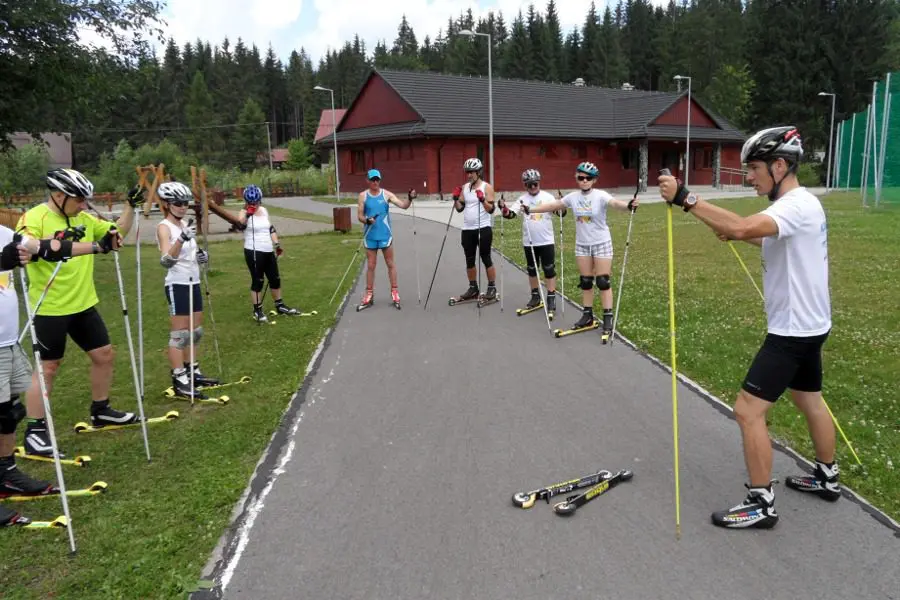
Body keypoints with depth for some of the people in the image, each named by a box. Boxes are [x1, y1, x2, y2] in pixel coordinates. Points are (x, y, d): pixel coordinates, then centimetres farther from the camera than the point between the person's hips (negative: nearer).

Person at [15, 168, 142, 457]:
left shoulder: (83, 219, 7)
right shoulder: (34, 218, -13)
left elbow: (117, 234, 15)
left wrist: (131, 206, 3)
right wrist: (54, 243, -42)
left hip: (83, 304, 7)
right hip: (50, 309, -7)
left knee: (104, 354, 12)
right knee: (47, 367, 0)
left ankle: (100, 411, 31)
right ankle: (34, 431, 12)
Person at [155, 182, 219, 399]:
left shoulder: (185, 225, 10)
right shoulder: (164, 227, -13)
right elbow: (166, 261, -26)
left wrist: (201, 255, 0)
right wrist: (182, 239, -41)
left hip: (193, 283, 8)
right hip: (178, 285, -8)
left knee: (195, 332, 15)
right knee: (179, 335, -4)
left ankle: (193, 373, 27)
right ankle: (180, 381, 2)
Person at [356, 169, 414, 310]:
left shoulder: (386, 194, -2)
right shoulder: (363, 196, 1)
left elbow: (403, 205, -11)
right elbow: (359, 216, 1)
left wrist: (410, 199, -31)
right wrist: (367, 220, -20)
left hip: (385, 235, -1)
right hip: (370, 236, 1)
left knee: (390, 264, 5)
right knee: (371, 265, 8)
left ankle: (394, 292, 13)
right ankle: (369, 294, 16)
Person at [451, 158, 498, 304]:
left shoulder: (487, 187, -5)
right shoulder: (464, 187, 11)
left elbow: (491, 209, -11)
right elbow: (459, 208, 12)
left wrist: (482, 199, -25)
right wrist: (456, 198, -4)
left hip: (483, 229, -6)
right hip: (467, 229, 6)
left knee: (486, 258, -2)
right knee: (469, 260, 10)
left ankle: (492, 288, 7)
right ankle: (473, 288, 21)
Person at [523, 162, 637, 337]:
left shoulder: (600, 196, -15)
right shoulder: (573, 197, -1)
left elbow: (614, 203, -34)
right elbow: (552, 206, 7)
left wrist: (628, 205, -56)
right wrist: (530, 210, 7)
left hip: (601, 244, -4)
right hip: (582, 245, 5)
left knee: (603, 282, -3)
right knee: (585, 282, 11)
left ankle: (608, 319, 4)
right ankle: (587, 316, 22)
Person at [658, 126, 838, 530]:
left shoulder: (798, 205, -23)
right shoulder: (797, 205, 8)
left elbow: (742, 227, -42)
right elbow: (776, 241, 27)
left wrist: (684, 198, -40)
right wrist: (739, 233, 9)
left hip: (793, 329, -11)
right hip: (807, 325, 11)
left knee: (748, 410, -9)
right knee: (810, 401, 25)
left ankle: (761, 505, 2)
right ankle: (827, 478, 43)